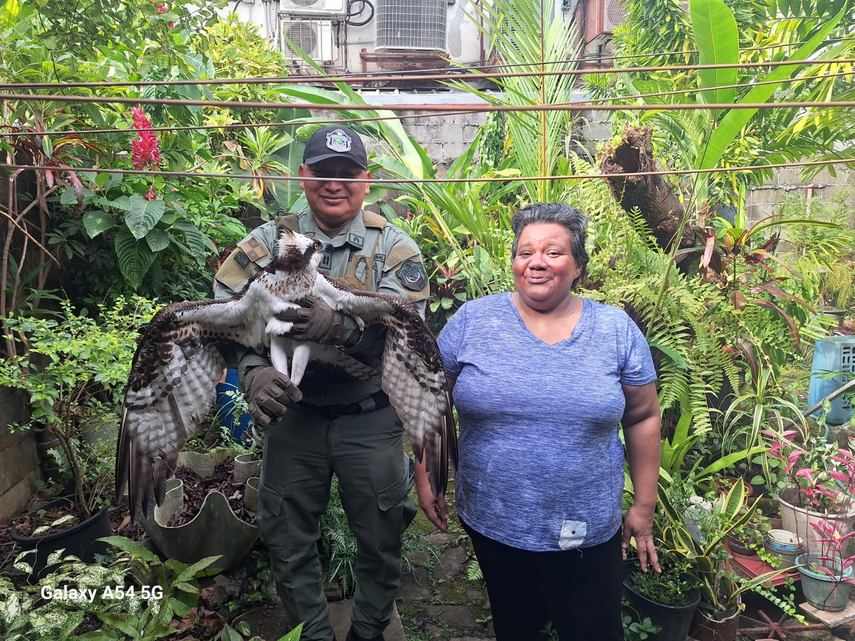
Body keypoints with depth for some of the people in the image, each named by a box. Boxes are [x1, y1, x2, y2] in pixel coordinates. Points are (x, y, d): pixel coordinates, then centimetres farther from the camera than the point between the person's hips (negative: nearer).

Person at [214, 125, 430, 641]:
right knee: (289, 540, 16)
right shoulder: (270, 241, -2)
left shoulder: (393, 247, -7)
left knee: (380, 540, 15)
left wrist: (342, 326, -39)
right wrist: (254, 374, -29)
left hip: (370, 419, -1)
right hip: (292, 411, 2)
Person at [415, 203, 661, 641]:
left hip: (586, 533, 0)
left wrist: (644, 508, 5)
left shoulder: (617, 330, -4)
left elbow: (643, 418, 3)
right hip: (491, 523, 1)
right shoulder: (472, 320, -6)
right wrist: (424, 477, 0)